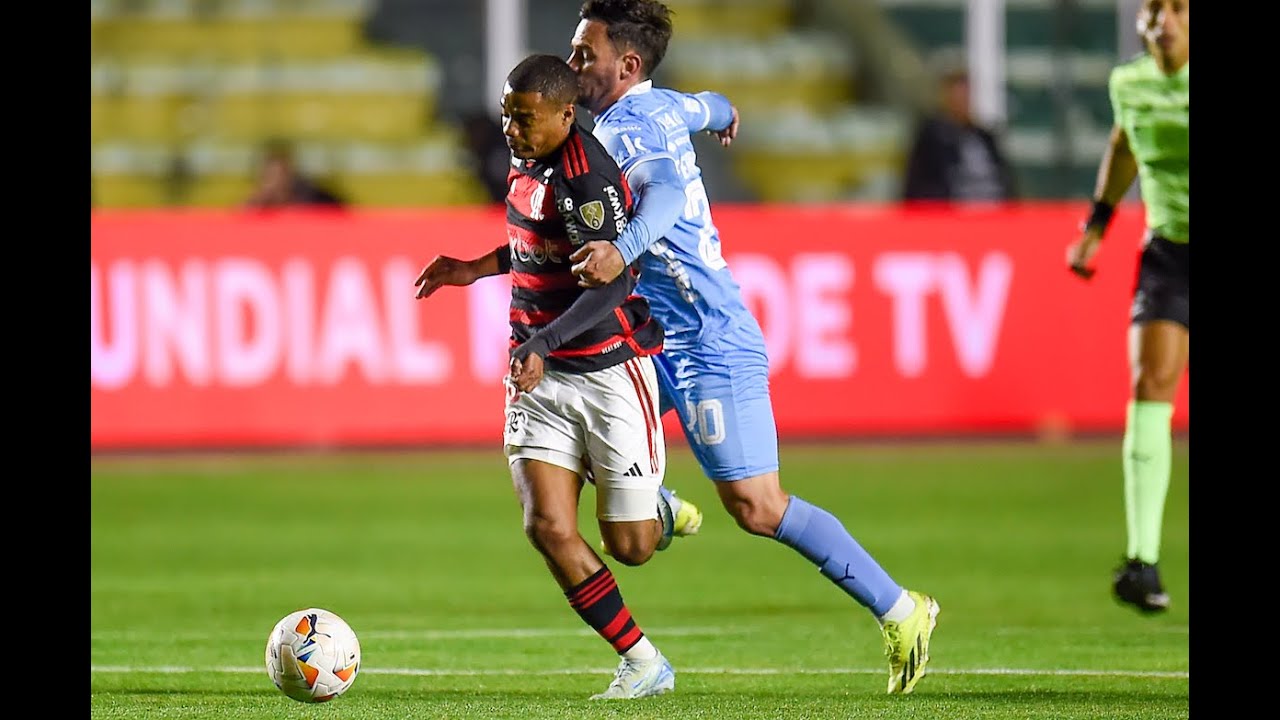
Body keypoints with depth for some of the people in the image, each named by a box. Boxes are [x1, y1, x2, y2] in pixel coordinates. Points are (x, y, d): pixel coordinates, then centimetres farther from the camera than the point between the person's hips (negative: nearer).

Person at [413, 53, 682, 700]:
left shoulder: (586, 178, -20)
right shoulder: (527, 163, 6)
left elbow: (610, 287, -27)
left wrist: (542, 344, -37)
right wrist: (477, 269, 19)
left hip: (608, 370, -7)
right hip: (540, 378, 7)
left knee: (628, 546, -2)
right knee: (548, 527, -9)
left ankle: (663, 515, 37)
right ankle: (643, 663, 3)